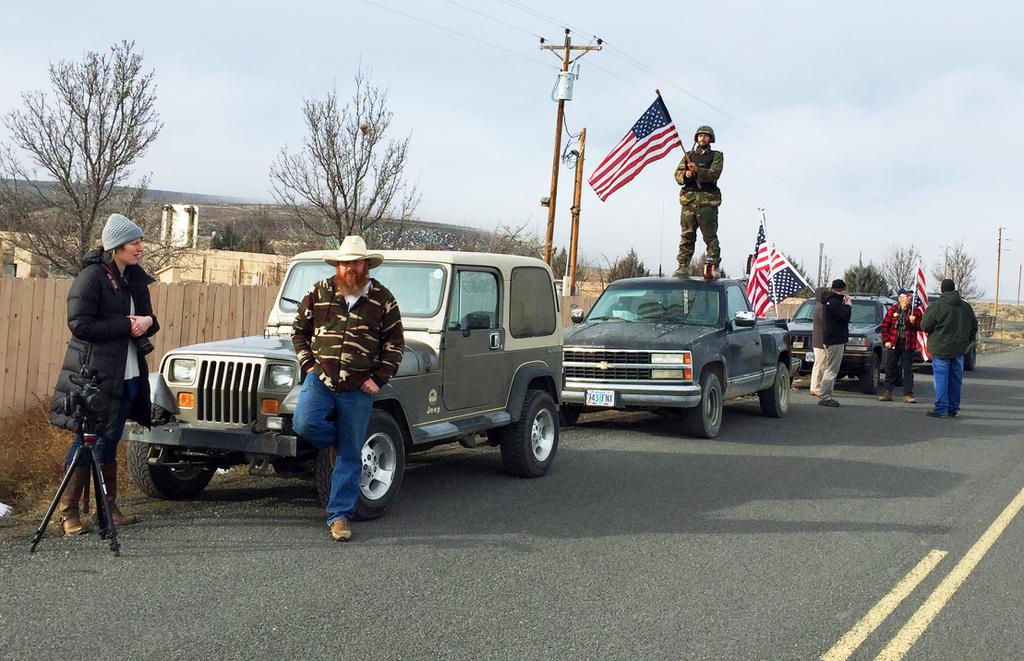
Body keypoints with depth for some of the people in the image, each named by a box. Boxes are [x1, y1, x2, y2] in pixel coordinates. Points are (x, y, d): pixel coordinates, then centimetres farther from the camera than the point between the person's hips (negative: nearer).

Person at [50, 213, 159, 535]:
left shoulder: (135, 278, 12)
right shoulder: (92, 277, -11)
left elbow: (149, 320, 20)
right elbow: (79, 324, -17)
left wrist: (147, 321, -5)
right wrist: (126, 326, -17)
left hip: (128, 375, 7)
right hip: (95, 374, -7)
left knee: (110, 440, 13)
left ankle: (109, 506, 19)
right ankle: (68, 511, 3)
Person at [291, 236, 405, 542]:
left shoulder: (383, 299, 0)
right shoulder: (318, 293, 4)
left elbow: (395, 344, 5)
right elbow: (299, 330, 13)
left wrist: (378, 379, -3)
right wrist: (309, 364, 2)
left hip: (358, 389, -1)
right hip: (320, 379, 1)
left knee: (350, 456, 2)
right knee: (305, 424, -24)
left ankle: (340, 516, 12)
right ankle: (339, 440, 10)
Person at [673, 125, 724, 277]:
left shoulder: (716, 156, 9)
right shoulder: (688, 155, 20)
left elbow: (714, 174, -8)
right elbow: (677, 174, 12)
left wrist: (698, 170, -23)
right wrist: (685, 175, -11)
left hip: (707, 201, -3)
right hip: (688, 200, 3)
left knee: (710, 236, -5)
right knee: (686, 235, 1)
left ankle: (714, 267, -3)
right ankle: (683, 267, 2)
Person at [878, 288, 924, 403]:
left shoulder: (916, 311, 4)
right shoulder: (892, 310, 3)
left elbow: (920, 327, 4)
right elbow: (885, 326, 5)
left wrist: (914, 322, -16)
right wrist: (886, 340, -3)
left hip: (908, 345, 0)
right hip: (893, 344, 0)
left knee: (908, 370, 2)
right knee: (890, 368, 5)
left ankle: (908, 394, 5)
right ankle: (888, 393, 12)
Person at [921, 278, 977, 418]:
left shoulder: (937, 306, -13)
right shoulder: (966, 306, 6)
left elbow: (925, 326, -8)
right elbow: (974, 326, 15)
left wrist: (927, 312, 11)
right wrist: (967, 341, 24)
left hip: (941, 349, -5)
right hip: (959, 349, 5)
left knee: (941, 379, -2)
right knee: (956, 379, 12)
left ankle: (941, 409, -5)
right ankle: (953, 408, 17)